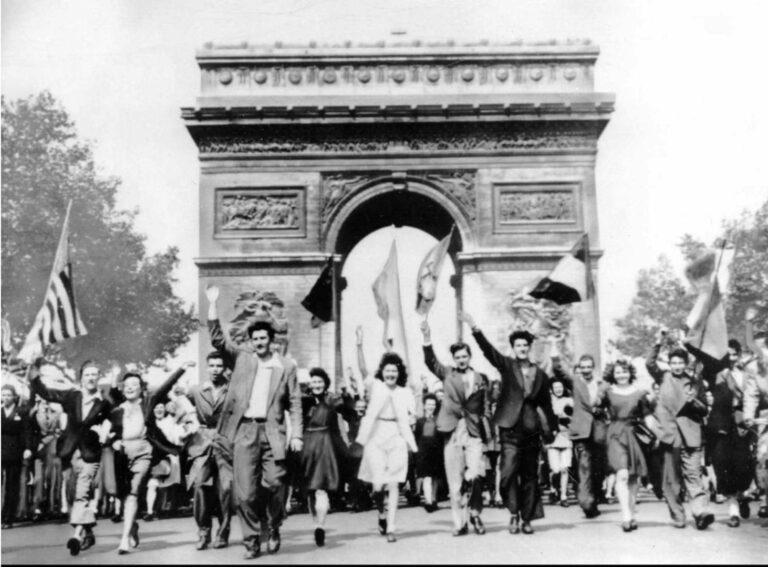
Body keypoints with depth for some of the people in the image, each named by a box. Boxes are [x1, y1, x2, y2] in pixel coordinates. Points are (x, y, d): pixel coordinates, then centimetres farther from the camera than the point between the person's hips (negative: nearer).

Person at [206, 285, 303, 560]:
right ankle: (252, 542, 10)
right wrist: (212, 304, -7)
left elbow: (294, 403, 6)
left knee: (274, 484, -2)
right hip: (244, 430, 1)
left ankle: (273, 529, 24)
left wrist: (297, 435, -2)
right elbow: (217, 338, 1)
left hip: (272, 431, -1)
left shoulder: (286, 366, 6)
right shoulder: (242, 357, 9)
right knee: (244, 491, -1)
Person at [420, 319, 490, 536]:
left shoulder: (481, 378, 10)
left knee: (475, 475, -15)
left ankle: (475, 513, 8)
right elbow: (431, 362, -7)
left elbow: (485, 408, 14)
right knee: (455, 481, 3)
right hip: (452, 432, 0)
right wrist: (427, 339, -22)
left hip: (474, 432, 0)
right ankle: (459, 523, 12)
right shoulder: (447, 374, 8)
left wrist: (487, 432, 6)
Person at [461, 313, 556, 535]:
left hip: (532, 431, 3)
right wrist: (475, 329, -28)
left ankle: (527, 519, 18)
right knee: (508, 473, -12)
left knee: (530, 477, 8)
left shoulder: (540, 374, 10)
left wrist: (550, 431, 16)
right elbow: (488, 350, -13)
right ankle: (514, 513, 6)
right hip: (510, 428, -3)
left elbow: (546, 404, 17)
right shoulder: (506, 366, 3)